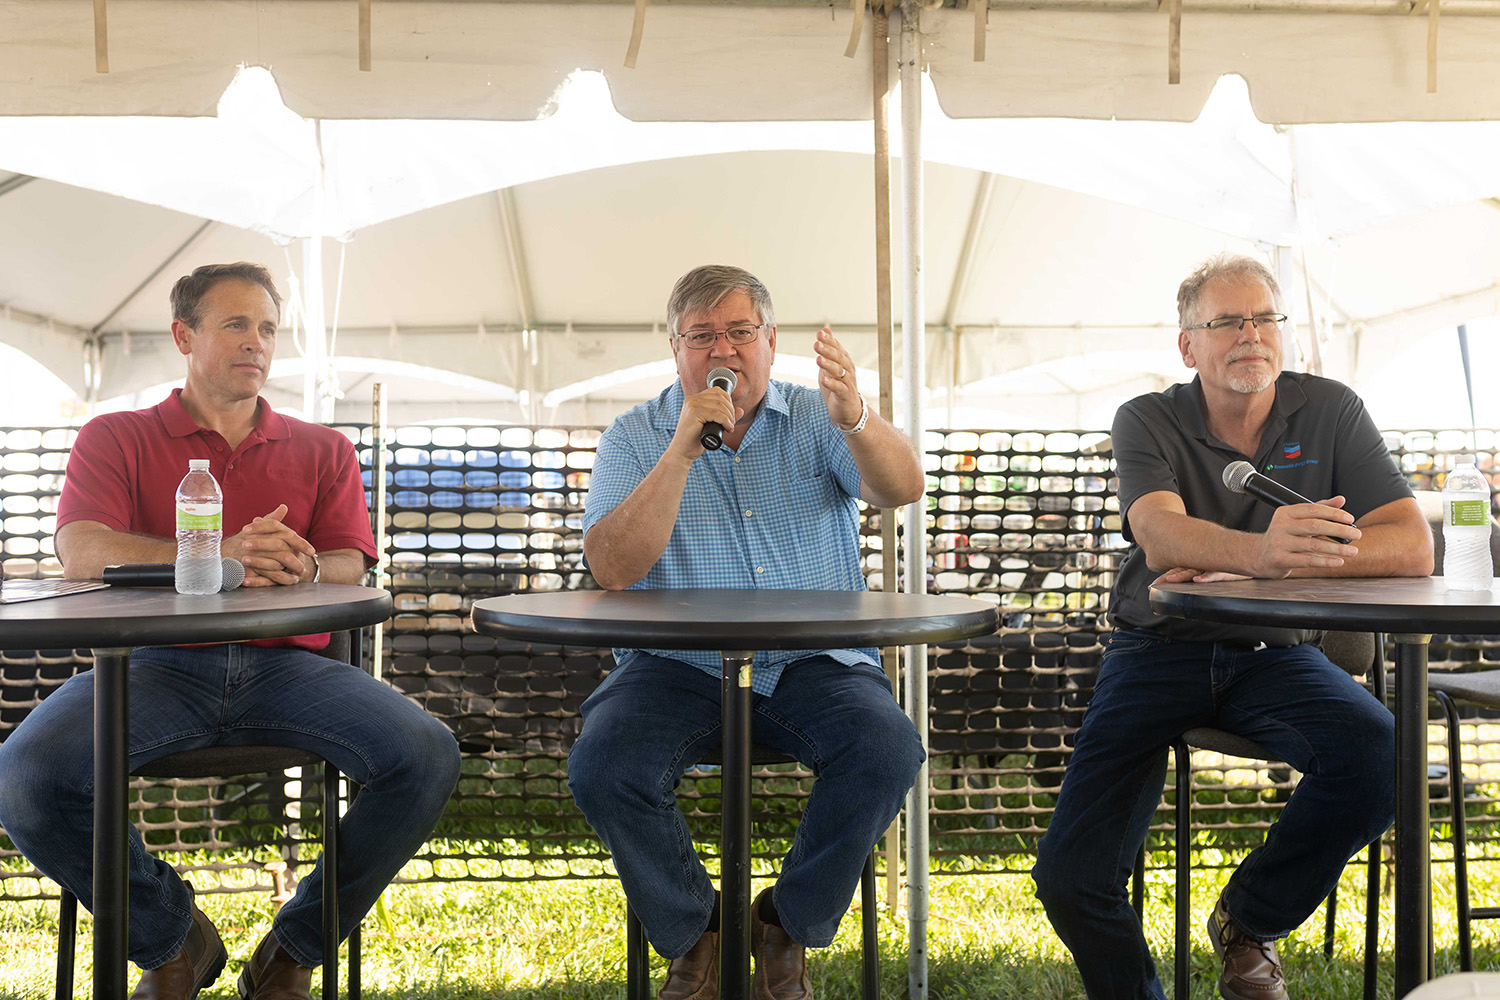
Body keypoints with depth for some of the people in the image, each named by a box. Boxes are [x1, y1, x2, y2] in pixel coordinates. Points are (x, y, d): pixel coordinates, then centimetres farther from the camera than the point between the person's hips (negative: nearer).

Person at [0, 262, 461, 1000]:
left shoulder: (323, 450, 21)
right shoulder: (117, 438, 15)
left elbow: (350, 568, 7)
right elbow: (82, 552, -5)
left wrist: (303, 567, -20)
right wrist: (220, 557, -21)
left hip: (286, 664, 1)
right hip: (160, 665, -1)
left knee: (427, 757, -26)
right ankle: (173, 939, -1)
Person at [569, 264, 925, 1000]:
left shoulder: (815, 421, 8)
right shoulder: (636, 437, 5)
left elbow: (901, 490, -12)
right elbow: (613, 569, -11)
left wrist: (855, 419, -33)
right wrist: (682, 450, -20)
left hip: (813, 663, 1)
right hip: (680, 666, 0)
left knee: (887, 750, -27)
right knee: (601, 768, -27)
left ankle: (788, 927, -2)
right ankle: (694, 933, 0)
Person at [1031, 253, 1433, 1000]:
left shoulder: (1330, 412, 0)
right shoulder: (1147, 422, -4)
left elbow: (1412, 547, -12)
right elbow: (1161, 539, -25)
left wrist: (1283, 564, -26)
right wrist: (1258, 551, -47)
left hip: (1271, 653, 1)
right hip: (1157, 651, -1)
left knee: (1378, 753, -31)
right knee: (1069, 880, -15)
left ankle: (1251, 922, -3)